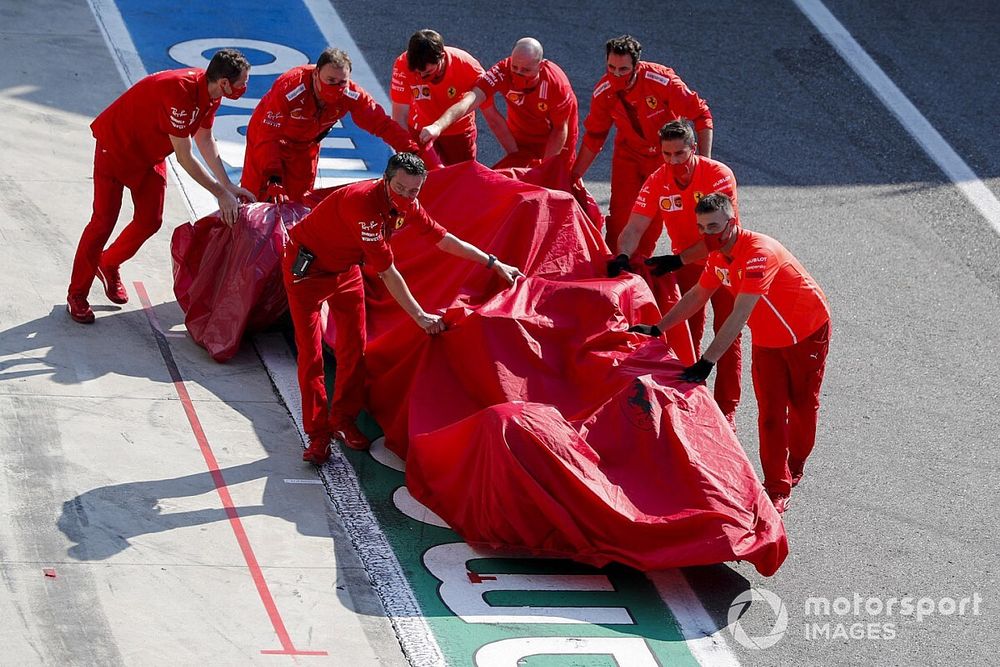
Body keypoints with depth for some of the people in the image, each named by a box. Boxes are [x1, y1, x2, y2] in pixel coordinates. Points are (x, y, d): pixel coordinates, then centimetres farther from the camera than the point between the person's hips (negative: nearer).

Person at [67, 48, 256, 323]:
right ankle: (77, 296, 6)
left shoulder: (210, 92, -11)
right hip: (116, 145, -8)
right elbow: (184, 157, -32)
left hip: (150, 154, 8)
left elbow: (205, 140, 1)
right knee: (104, 220, -6)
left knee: (150, 221, 8)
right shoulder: (179, 93, -39)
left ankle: (108, 264, 33)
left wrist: (228, 185, -6)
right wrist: (220, 193, -26)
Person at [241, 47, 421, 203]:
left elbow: (381, 124, -22)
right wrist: (274, 180, -45)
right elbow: (268, 136, -37)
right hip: (266, 134, -4)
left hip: (305, 145, 4)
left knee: (296, 200, 9)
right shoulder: (289, 89, -40)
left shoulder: (351, 95, -28)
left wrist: (412, 152, -34)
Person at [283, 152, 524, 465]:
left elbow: (442, 238, 3)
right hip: (306, 266, -8)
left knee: (353, 347, 8)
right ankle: (318, 434, -2)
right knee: (311, 353, -8)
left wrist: (495, 264, 4)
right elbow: (387, 272, -35)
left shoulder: (406, 205, -12)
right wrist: (420, 316, -32)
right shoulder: (364, 204, -37)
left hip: (345, 268, 8)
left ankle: (343, 420, 23)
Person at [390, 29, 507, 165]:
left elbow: (493, 118, -23)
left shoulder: (468, 67, -31)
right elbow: (400, 118, -26)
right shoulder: (403, 65, -31)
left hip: (459, 132, 0)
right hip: (419, 130, 0)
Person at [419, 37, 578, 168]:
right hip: (521, 140, 2)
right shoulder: (503, 71, -33)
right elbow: (471, 100, -46)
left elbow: (560, 130, -19)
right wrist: (438, 126, -61)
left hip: (553, 145, -2)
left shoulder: (557, 84, -34)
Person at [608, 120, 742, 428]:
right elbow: (635, 227, -20)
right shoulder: (657, 181, -14)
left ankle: (727, 409, 6)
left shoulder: (719, 175, -25)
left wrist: (678, 260, -32)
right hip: (685, 263, 3)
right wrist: (623, 255, -41)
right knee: (688, 336, 6)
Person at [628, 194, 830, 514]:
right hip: (766, 338, 6)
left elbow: (740, 315, -41)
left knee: (802, 404, 11)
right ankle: (776, 489, 1)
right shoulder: (718, 256, -8)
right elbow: (697, 296, 10)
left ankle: (793, 468, 34)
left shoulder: (759, 253, -35)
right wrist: (656, 328, 4)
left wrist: (707, 361, -46)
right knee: (770, 413, -1)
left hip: (807, 332, -6)